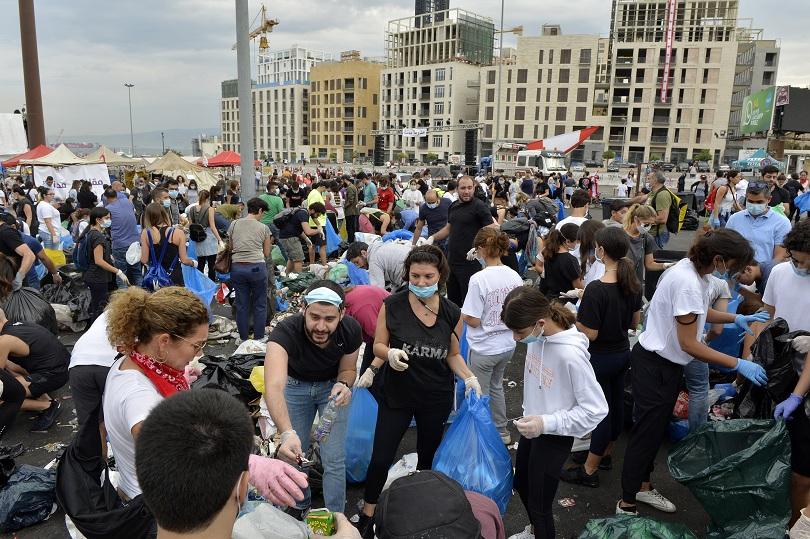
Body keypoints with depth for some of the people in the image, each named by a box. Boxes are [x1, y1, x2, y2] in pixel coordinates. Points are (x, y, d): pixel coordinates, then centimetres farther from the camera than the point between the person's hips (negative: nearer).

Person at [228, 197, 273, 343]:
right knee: (260, 304, 11)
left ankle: (243, 338, 21)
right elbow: (266, 253, 7)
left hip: (237, 267, 3)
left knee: (242, 305, 11)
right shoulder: (263, 228, 0)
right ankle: (259, 338, 17)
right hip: (257, 267, -3)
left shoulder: (234, 224, 7)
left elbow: (230, 247, 14)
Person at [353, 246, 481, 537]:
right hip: (397, 395, -2)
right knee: (381, 458, 2)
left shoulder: (451, 313, -7)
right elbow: (378, 346, -5)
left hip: (436, 398, 2)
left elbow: (453, 355, 5)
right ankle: (367, 515, 26)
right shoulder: (393, 305, -13)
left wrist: (469, 378, -11)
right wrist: (390, 353, -27)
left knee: (428, 458, 18)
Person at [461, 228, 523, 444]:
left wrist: (460, 313, -2)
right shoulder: (515, 276, -6)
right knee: (496, 387, 27)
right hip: (507, 345, 6)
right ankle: (501, 432, 40)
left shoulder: (479, 279, -24)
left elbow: (473, 320, -22)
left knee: (479, 395, 14)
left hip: (484, 348, -6)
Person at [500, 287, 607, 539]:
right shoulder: (537, 336, -12)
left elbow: (596, 409, -25)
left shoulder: (571, 355, -32)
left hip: (554, 436, -8)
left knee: (539, 502, 8)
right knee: (521, 483, 27)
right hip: (532, 427, 8)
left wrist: (547, 423, -30)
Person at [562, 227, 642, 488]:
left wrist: (573, 316, -9)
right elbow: (634, 322, 8)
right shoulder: (633, 283, -3)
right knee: (615, 405, 20)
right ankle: (605, 454, 40)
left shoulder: (596, 289, -27)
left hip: (600, 358, -7)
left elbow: (590, 334, -23)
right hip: (622, 353, 8)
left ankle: (589, 470, 19)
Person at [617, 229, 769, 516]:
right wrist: (739, 365, -20)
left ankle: (642, 486, 38)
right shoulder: (688, 284, -28)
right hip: (655, 366, -10)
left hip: (665, 362, 10)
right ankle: (627, 504, 15)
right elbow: (689, 344, -25)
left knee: (656, 429, 21)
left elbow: (698, 311, 21)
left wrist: (736, 318, 9)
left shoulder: (692, 269, 1)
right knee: (646, 433, 1)